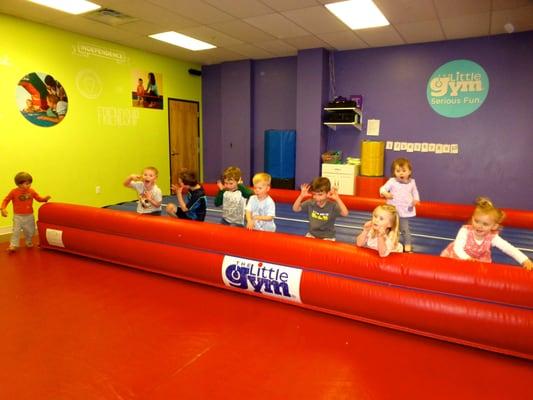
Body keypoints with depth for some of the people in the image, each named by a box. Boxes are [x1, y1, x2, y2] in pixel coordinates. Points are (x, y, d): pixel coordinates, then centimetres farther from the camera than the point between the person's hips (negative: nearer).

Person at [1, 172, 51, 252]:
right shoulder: (14, 192, -11)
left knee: (30, 231, 15)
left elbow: (38, 198, 7)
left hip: (29, 216, 3)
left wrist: (45, 198, -13)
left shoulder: (32, 191, -3)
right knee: (16, 231, -5)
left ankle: (29, 242, 37)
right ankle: (13, 245, 3)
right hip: (18, 216, -3)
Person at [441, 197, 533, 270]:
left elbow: (509, 248, -28)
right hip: (457, 256, -3)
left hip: (477, 261, 3)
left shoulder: (492, 237, -24)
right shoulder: (465, 231, -33)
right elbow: (458, 248, -42)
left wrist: (525, 260, -42)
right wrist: (467, 258, -62)